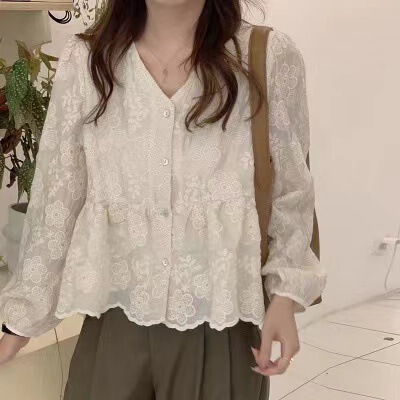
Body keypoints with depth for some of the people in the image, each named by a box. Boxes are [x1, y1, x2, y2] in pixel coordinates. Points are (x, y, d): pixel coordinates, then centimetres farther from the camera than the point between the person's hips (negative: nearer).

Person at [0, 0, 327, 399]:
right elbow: (56, 198, 3)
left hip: (223, 320, -1)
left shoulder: (270, 56, -5)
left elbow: (291, 193, 2)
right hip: (116, 320, 1)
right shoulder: (84, 60, -1)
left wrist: (285, 295, -8)